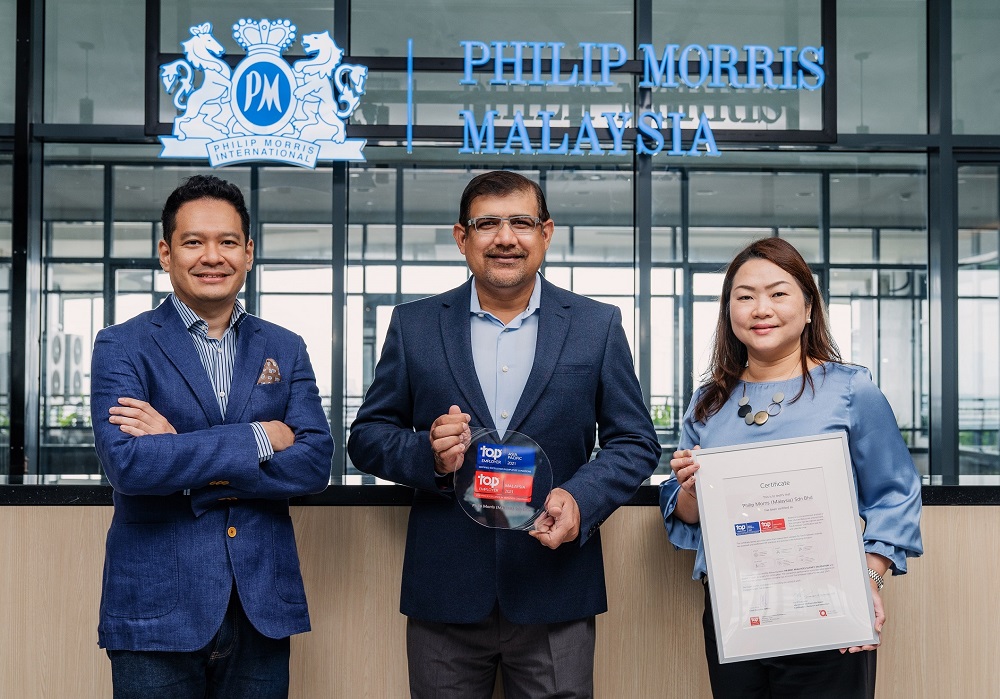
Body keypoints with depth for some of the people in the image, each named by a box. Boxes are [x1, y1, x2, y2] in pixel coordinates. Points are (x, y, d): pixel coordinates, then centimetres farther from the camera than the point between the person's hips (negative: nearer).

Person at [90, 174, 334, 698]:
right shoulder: (122, 347, -1)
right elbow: (126, 463, -17)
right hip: (157, 611, -3)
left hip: (262, 610, 3)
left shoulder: (285, 350, 8)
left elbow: (315, 462, -5)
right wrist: (258, 438, -13)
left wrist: (184, 457, -13)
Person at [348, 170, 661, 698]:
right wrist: (428, 456, -14)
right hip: (445, 591, 1)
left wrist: (581, 498, -14)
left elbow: (636, 442, 4)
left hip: (556, 593, 0)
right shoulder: (414, 324, 4)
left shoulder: (598, 326, 3)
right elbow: (367, 437, 6)